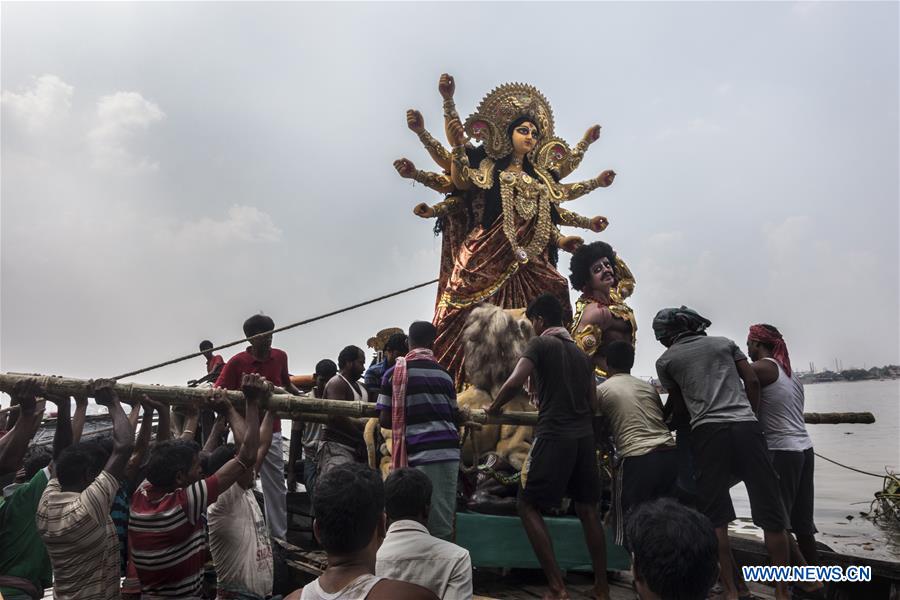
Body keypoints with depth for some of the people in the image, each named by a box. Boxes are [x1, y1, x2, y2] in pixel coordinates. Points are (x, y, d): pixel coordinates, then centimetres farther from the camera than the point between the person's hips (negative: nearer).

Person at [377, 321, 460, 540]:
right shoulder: (444, 373, 11)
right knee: (444, 519, 9)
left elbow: (385, 420, 1)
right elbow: (455, 417, 12)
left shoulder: (395, 372, 1)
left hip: (421, 453, -3)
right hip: (449, 450, 4)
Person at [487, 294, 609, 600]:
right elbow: (593, 405, 17)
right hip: (584, 437, 7)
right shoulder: (581, 353, 17)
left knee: (528, 506, 4)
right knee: (587, 509, 15)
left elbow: (514, 382, -17)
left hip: (553, 437, -7)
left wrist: (494, 408, -1)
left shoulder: (540, 344, -3)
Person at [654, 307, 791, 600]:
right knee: (770, 511, 8)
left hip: (707, 431, -2)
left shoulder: (665, 360, 12)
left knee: (715, 516, 5)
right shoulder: (725, 342, 18)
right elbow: (752, 381, 10)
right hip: (746, 426, 2)